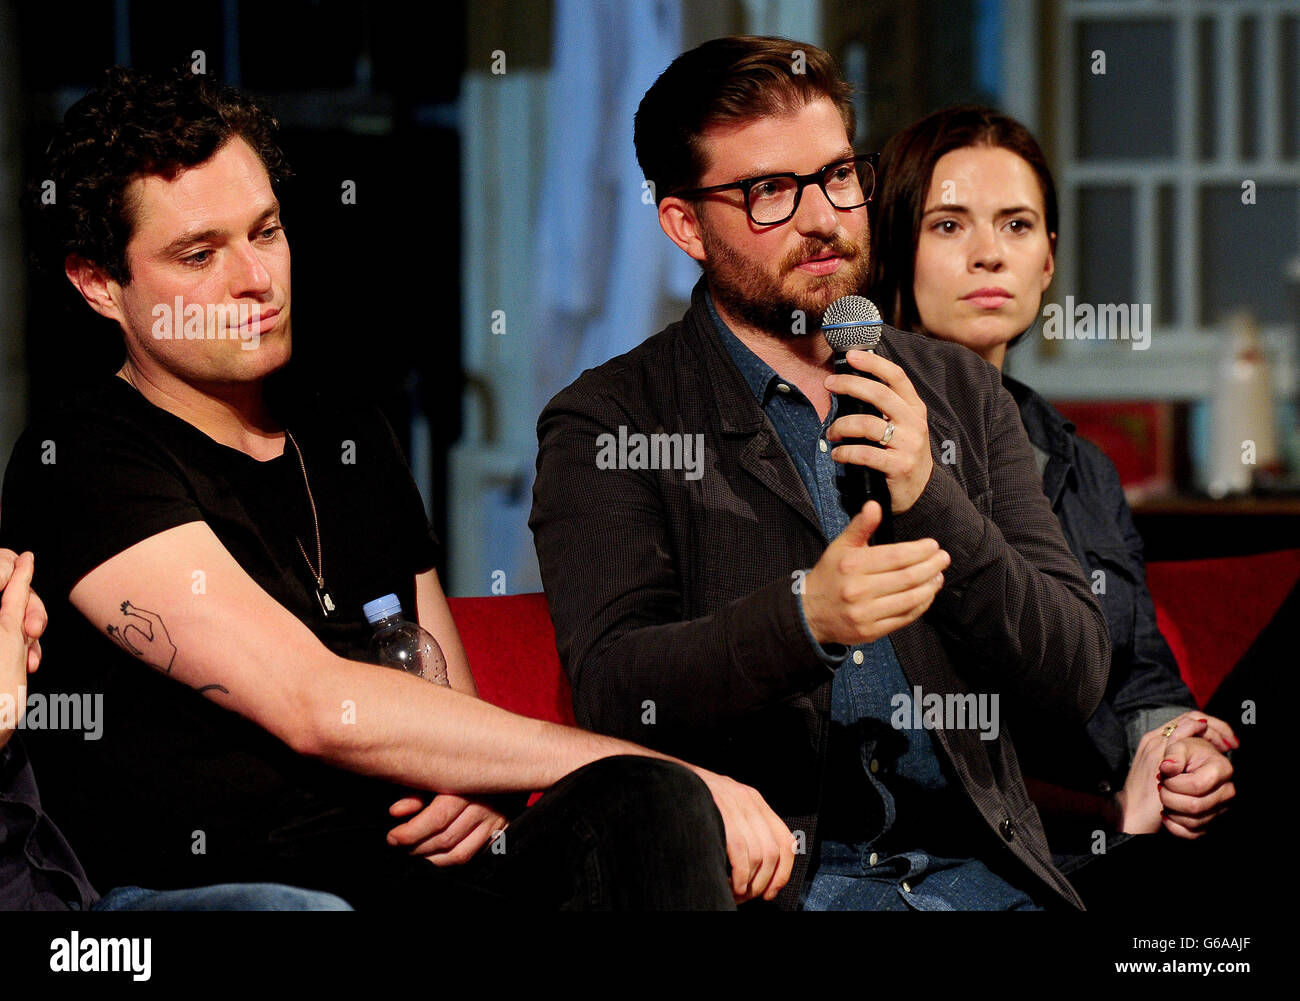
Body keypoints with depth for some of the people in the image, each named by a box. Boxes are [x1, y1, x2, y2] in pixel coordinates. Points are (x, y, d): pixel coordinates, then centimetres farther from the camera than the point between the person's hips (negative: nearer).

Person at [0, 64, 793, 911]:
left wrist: (485, 787, 0)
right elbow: (315, 705, -16)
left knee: (654, 810, -25)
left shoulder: (352, 438, 20)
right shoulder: (79, 466, -5)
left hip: (418, 867, 7)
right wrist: (663, 776, -16)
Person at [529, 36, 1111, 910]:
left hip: (977, 863, 4)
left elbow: (1078, 675, 7)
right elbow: (613, 692, -9)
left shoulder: (958, 393, 15)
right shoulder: (605, 423, 3)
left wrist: (932, 501, -8)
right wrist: (806, 615, -26)